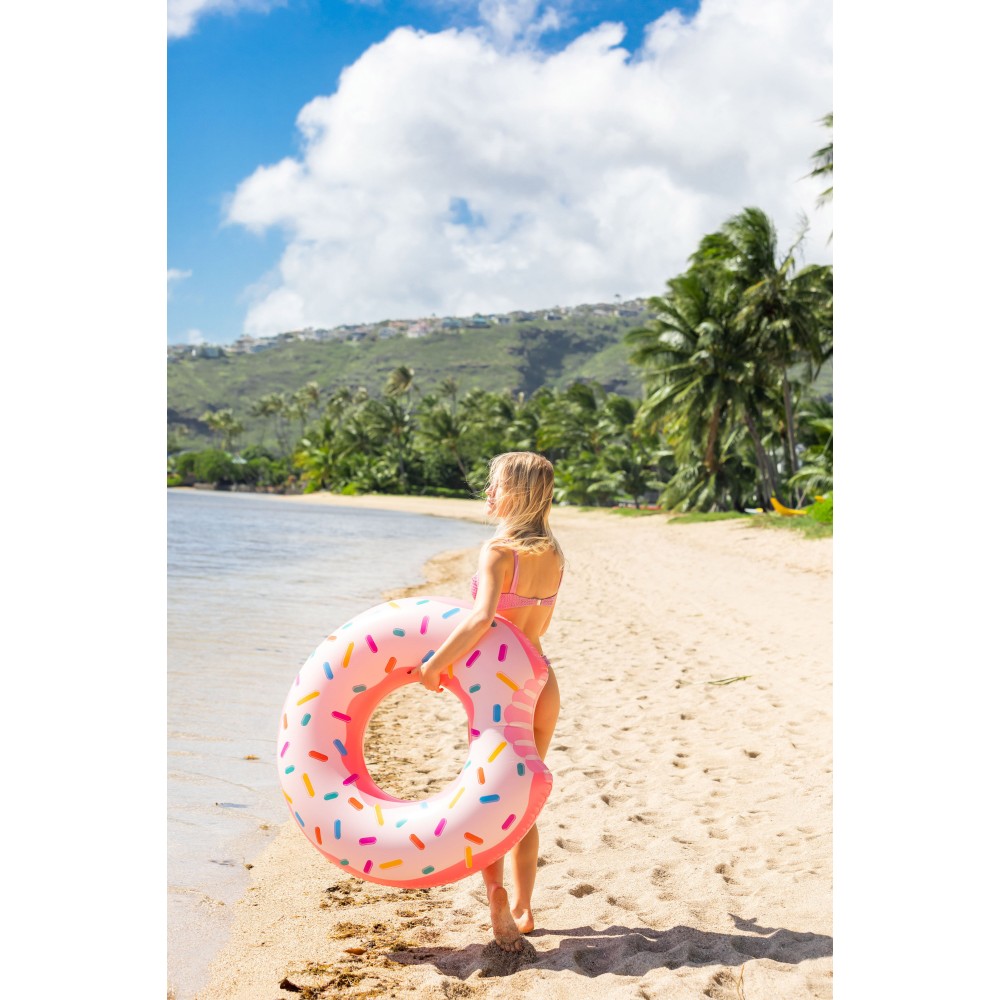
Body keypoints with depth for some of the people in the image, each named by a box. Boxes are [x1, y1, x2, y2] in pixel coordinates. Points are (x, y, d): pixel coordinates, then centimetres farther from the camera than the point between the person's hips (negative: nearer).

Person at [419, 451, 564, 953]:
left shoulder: (499, 550, -17)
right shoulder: (552, 554, 4)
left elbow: (483, 617, -33)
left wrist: (435, 662, -24)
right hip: (542, 682, 7)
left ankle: (500, 911, 2)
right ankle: (522, 910, 26)